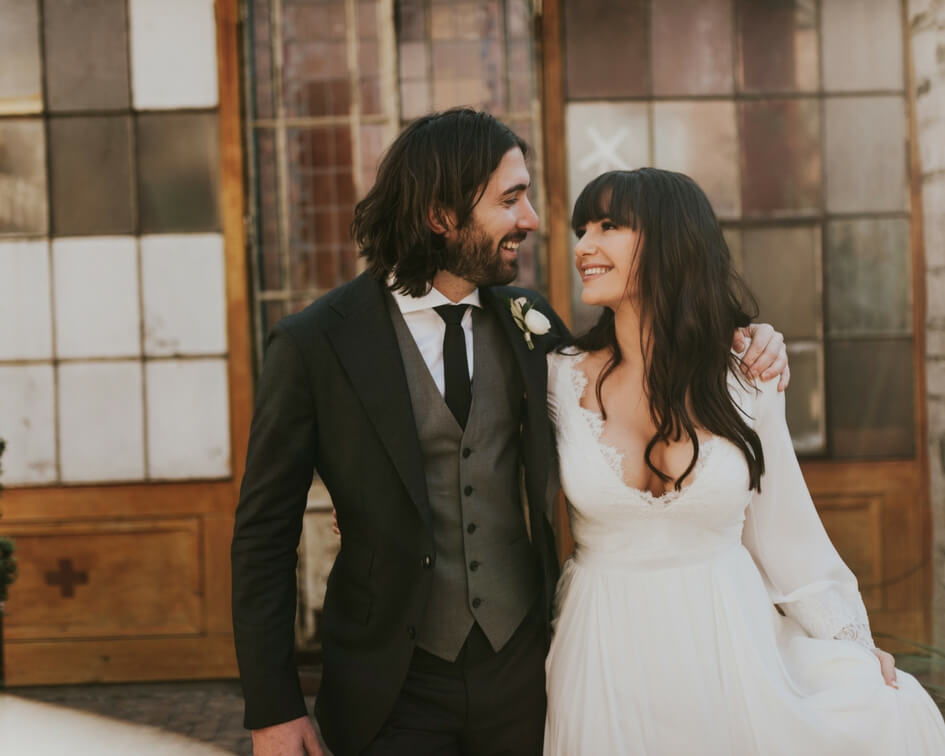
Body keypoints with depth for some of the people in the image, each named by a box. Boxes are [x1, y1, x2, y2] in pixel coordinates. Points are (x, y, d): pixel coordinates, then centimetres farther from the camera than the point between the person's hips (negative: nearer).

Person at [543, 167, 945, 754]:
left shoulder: (746, 383, -4)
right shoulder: (561, 378, -6)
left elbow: (783, 527, 3)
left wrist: (854, 645, 3)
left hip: (730, 643, 1)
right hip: (610, 658, 0)